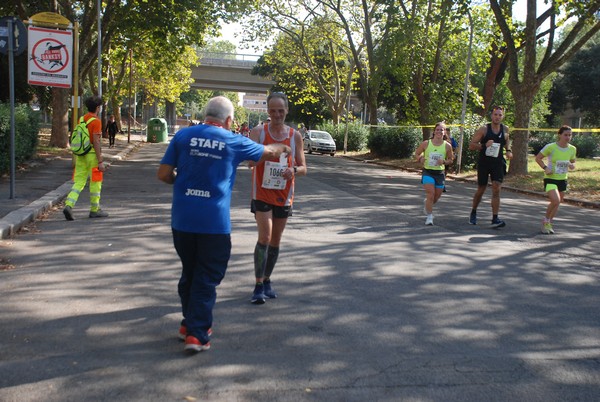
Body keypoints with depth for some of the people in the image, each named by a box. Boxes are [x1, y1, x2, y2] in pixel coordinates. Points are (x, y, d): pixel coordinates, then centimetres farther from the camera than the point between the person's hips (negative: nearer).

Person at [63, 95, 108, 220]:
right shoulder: (96, 121, -13)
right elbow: (96, 142, -18)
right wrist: (100, 161, -17)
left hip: (81, 155, 7)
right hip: (93, 154, -7)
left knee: (79, 182, 6)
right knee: (95, 183, 5)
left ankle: (68, 205, -10)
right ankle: (95, 210, 13)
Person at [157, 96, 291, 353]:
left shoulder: (184, 135, 2)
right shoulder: (234, 142, 1)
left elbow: (163, 174, 0)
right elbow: (268, 152, 18)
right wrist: (282, 147, 39)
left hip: (182, 219, 3)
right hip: (214, 221, -3)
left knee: (189, 271, 19)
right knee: (207, 277, 6)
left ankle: (189, 324, 32)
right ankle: (197, 334, 4)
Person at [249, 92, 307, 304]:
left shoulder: (295, 136, 2)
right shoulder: (258, 132, -4)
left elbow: (303, 168, 4)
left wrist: (294, 170, -19)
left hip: (284, 196, 3)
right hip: (262, 194, -3)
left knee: (275, 241, 11)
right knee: (265, 237, -14)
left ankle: (267, 281, 27)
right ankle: (258, 286, -5)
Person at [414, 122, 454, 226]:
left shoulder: (447, 146, -2)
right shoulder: (426, 144, -5)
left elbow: (450, 160, 8)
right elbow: (416, 153, 7)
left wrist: (444, 161, -13)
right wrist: (420, 159, -14)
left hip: (439, 173, 2)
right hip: (428, 172, -2)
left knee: (436, 197, 12)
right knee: (430, 194, -15)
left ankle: (427, 205, 46)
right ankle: (429, 216, -2)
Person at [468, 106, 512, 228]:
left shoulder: (505, 129, 4)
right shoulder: (483, 129, -7)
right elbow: (471, 145, -8)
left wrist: (508, 150, 7)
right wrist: (484, 145, -23)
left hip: (498, 163, 2)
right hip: (484, 163, -2)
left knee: (496, 189, -12)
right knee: (481, 190, 9)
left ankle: (495, 219, -12)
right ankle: (473, 212, 34)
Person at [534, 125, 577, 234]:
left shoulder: (572, 149, 1)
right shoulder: (550, 147, -13)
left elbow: (572, 162, 17)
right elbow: (538, 158, -3)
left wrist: (572, 166, -7)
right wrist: (545, 168, -16)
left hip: (563, 179, 6)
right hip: (550, 178, -6)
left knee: (557, 203, 12)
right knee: (555, 200, -22)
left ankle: (548, 224, 31)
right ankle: (546, 220, 3)